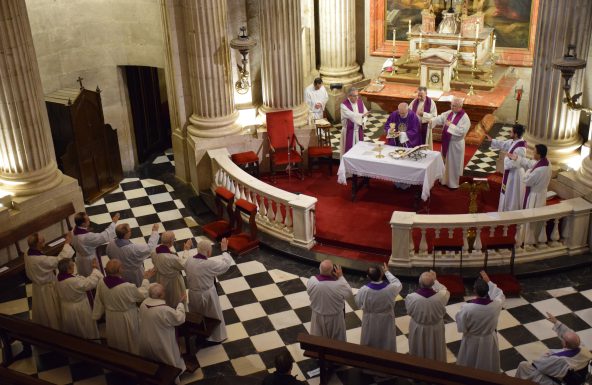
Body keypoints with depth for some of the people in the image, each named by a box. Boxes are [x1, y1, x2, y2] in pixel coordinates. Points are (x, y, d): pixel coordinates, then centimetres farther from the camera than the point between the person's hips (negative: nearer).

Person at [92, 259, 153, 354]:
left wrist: (95, 316, 13)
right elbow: (143, 294, -16)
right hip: (126, 321, -5)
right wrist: (146, 279, -2)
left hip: (111, 320, 5)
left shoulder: (101, 283, -20)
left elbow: (98, 302, -3)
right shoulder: (127, 287, -36)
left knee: (115, 343, 29)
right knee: (131, 343, 21)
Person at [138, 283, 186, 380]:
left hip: (145, 344, 7)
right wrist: (180, 303, -5)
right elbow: (180, 318, -18)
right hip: (160, 346, -7)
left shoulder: (144, 304, -11)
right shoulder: (164, 310, -34)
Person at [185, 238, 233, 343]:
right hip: (207, 295, -5)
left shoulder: (189, 261, -13)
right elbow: (226, 264, -18)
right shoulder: (209, 264, -31)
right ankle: (216, 337, 39)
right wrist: (224, 250, -6)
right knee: (213, 316, 20)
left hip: (193, 293, 6)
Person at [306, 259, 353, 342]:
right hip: (334, 318, -3)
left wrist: (322, 274, -3)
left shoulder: (312, 281, -25)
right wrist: (341, 276, -9)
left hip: (318, 317, 3)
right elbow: (349, 293, -12)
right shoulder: (338, 285, -33)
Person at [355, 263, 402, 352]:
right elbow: (398, 284, -3)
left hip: (370, 322, 0)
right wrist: (387, 272, 5)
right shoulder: (390, 289, -29)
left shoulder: (363, 290, -30)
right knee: (387, 343, 25)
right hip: (386, 321, 0)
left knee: (369, 345, 25)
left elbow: (358, 304, -10)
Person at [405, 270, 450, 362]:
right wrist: (435, 280, 2)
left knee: (418, 353, 27)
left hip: (417, 330, 0)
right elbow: (445, 291, -5)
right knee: (435, 353, 28)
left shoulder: (411, 297, -32)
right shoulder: (441, 297, -31)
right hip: (435, 330, 0)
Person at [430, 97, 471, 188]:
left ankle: (453, 183, 19)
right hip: (446, 142, 6)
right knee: (445, 161, 17)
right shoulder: (449, 113, 2)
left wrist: (451, 125, -24)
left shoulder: (465, 117, -18)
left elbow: (462, 131, -26)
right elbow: (440, 118, -3)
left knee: (453, 163, 5)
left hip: (455, 144, -6)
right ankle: (444, 179, 33)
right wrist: (432, 121, -22)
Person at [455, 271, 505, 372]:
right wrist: (489, 282, 4)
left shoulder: (467, 307, -33)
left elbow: (461, 328, -18)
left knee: (468, 368, 25)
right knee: (489, 366, 28)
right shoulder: (496, 305, -27)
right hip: (489, 340, 2)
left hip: (472, 341, -2)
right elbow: (500, 295, 0)